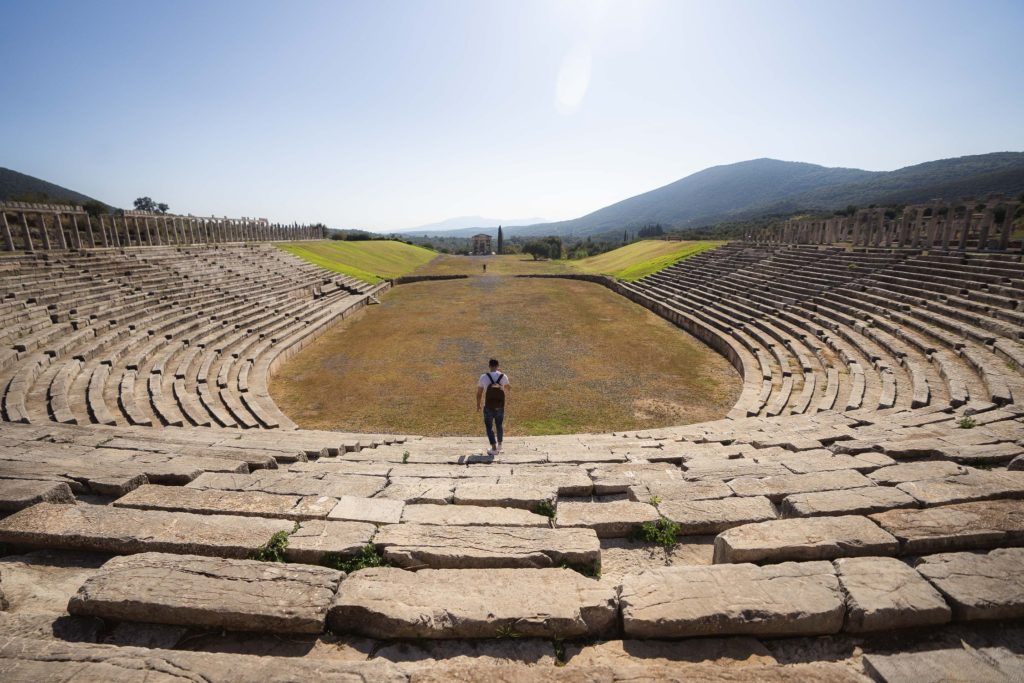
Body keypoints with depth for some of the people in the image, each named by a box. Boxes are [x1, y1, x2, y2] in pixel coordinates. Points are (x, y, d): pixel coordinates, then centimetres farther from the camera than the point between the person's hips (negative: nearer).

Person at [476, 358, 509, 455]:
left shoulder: (483, 377, -11)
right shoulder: (503, 376, -7)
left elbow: (479, 392, -4)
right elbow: (507, 388, 13)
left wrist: (478, 405, 8)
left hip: (488, 407, -2)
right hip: (500, 407, 2)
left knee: (489, 427, 8)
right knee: (499, 425, 21)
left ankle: (494, 448, 1)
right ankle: (499, 445, 37)